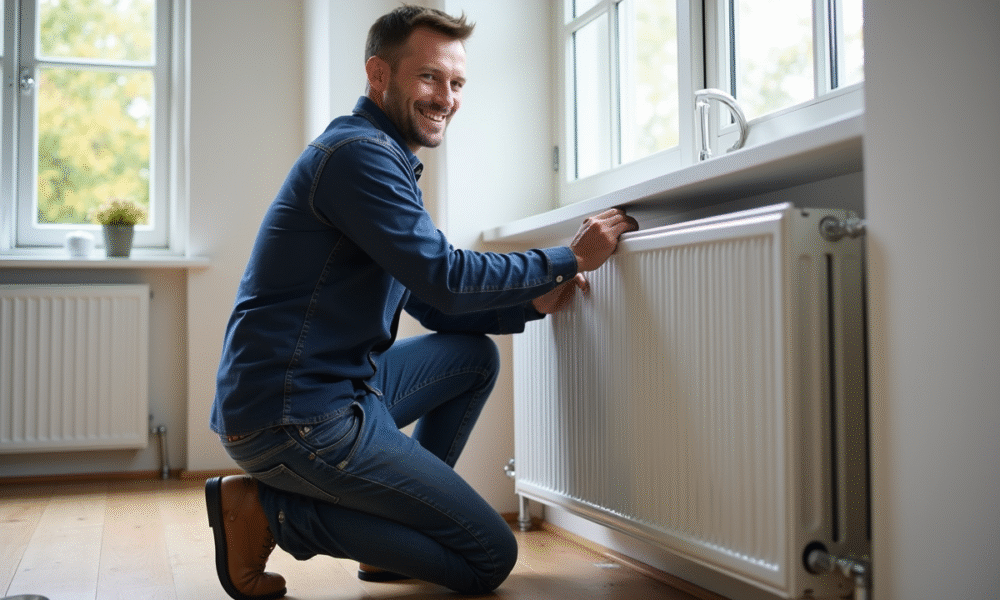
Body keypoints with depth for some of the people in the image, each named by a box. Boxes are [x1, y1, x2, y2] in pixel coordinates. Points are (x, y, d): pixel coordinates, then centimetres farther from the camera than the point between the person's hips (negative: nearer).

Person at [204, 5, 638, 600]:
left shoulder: (388, 162, 19)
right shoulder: (358, 153, -14)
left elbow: (432, 303, 19)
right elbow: (447, 279, -20)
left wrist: (534, 303, 6)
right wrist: (570, 259, -10)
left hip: (332, 387, 10)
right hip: (295, 417, -10)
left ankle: (405, 521, 15)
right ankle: (273, 512, -5)